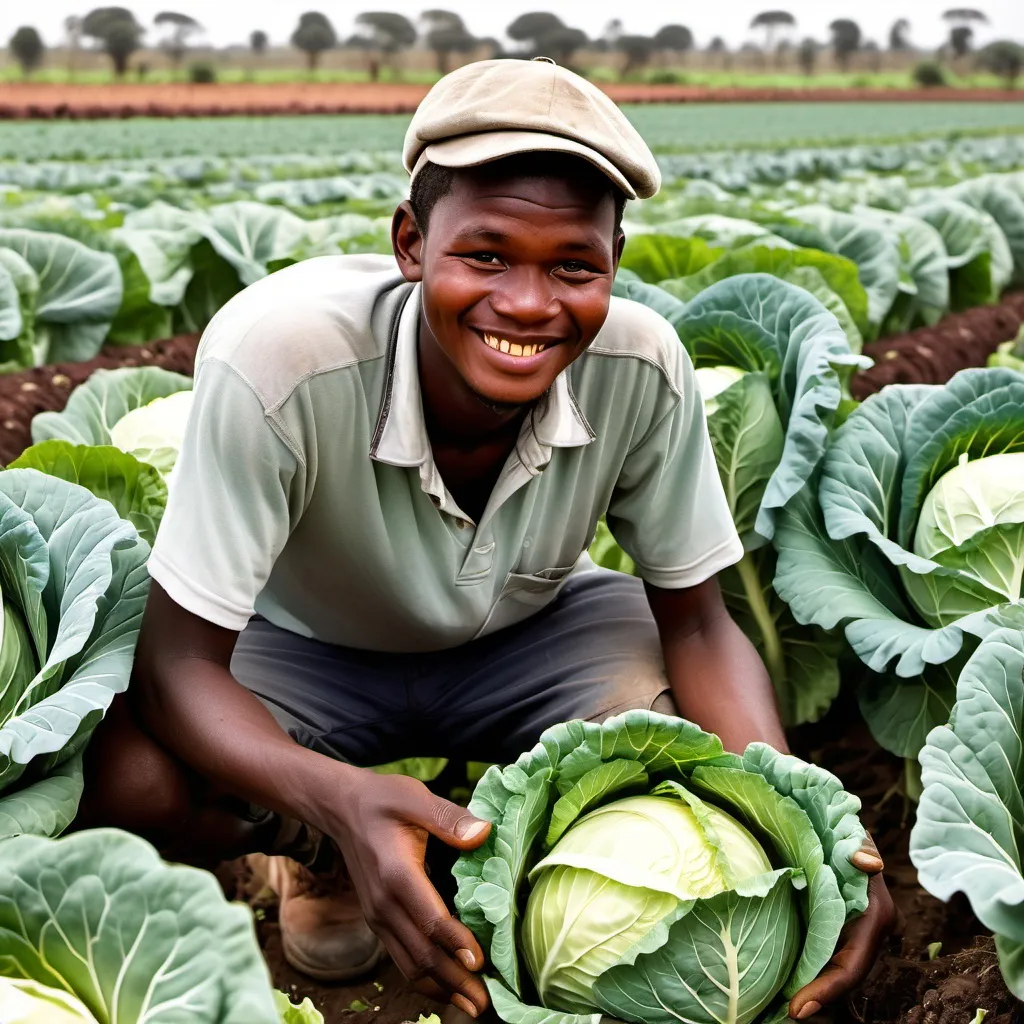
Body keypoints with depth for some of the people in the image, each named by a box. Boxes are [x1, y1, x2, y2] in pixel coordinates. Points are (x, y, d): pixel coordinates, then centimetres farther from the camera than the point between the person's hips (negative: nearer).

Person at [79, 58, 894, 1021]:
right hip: (305, 647, -1)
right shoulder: (278, 356, -36)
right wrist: (341, 799, -51)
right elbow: (179, 663, -30)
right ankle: (319, 849, 6)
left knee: (732, 753, -25)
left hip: (533, 631, 2)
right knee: (119, 781, -29)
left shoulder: (642, 365, -28)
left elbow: (696, 625, -16)